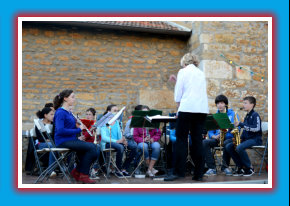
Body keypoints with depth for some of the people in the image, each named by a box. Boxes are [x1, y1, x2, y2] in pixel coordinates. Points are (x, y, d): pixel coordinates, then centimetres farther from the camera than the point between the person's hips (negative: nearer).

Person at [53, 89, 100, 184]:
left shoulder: (69, 112, 17)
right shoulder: (60, 112, -11)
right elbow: (60, 130, -22)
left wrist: (78, 126, 0)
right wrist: (78, 129, -17)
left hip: (72, 140, 9)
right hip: (63, 141, -9)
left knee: (95, 151, -8)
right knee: (91, 147, -22)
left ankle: (77, 171, 6)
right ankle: (83, 175, -8)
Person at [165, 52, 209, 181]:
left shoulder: (183, 72, 3)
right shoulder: (201, 73, 20)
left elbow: (178, 92, -1)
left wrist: (178, 107, 10)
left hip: (188, 107, -6)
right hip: (202, 108, 6)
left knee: (181, 139, -2)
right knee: (197, 139, 7)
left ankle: (179, 172, -5)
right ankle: (198, 173, 6)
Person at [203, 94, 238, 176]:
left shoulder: (232, 114, 5)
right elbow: (210, 132, 9)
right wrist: (215, 136, -14)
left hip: (229, 138, -3)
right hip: (217, 139, 3)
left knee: (226, 144, -39)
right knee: (204, 142, -26)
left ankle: (225, 167, -16)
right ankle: (212, 168, -23)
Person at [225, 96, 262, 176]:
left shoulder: (255, 115, -8)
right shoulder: (246, 116, 18)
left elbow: (256, 128, -22)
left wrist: (241, 124, -22)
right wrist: (240, 138, 2)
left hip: (255, 139, -8)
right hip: (246, 139, 9)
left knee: (239, 148, -34)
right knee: (228, 146, -9)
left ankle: (249, 169, -15)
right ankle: (241, 167, -6)